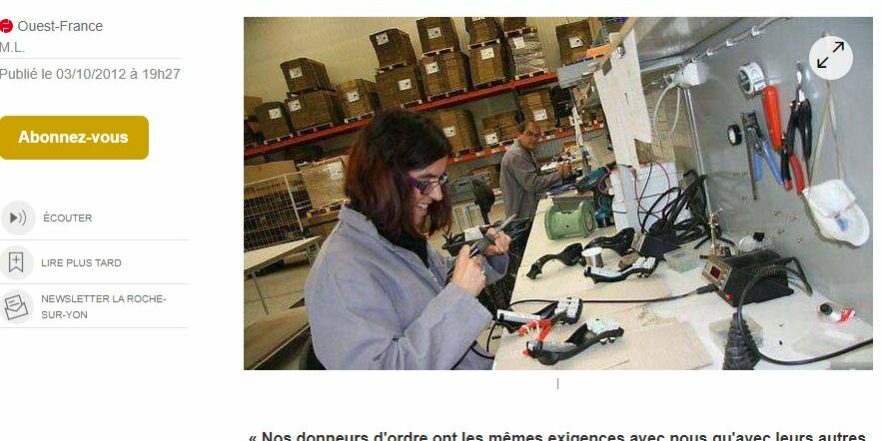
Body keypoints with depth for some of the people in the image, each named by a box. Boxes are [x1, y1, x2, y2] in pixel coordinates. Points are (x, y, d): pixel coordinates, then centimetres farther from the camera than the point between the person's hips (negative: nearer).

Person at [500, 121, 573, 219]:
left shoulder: (527, 152, 15)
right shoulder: (516, 155, -20)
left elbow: (537, 177, 12)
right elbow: (532, 184, -25)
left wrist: (558, 173, -4)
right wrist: (560, 175, -19)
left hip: (531, 210, 10)